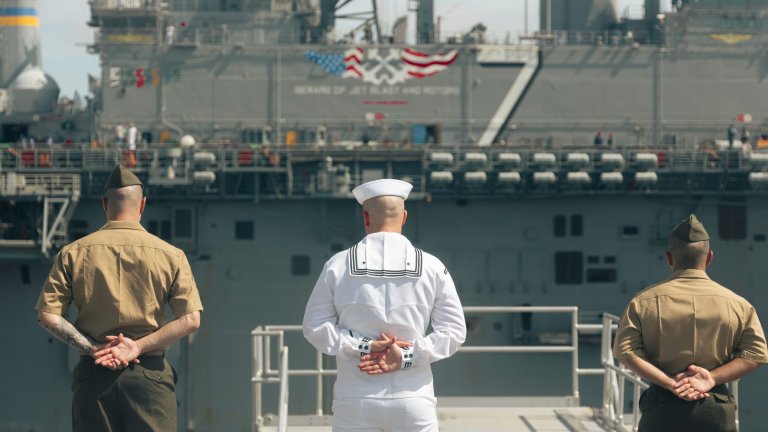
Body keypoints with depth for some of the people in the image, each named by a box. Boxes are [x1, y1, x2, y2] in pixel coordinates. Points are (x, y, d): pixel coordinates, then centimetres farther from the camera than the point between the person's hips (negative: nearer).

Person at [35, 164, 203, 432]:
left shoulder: (73, 253, 3)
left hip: (93, 375, 1)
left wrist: (93, 348, -6)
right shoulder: (170, 255, 0)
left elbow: (47, 316, -3)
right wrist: (138, 347, -9)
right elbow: (190, 320, -7)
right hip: (150, 374, -1)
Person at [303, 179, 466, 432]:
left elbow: (315, 326, 1)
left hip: (356, 402, 0)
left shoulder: (338, 266, 0)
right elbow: (454, 330, 2)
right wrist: (407, 356, -5)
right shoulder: (431, 267, 2)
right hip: (413, 401, 0)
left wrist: (361, 346, -4)